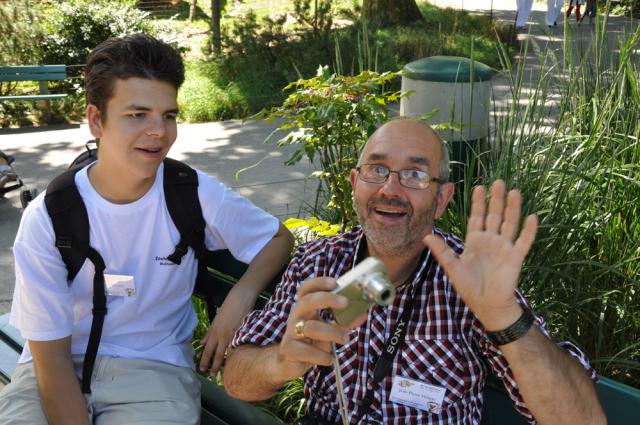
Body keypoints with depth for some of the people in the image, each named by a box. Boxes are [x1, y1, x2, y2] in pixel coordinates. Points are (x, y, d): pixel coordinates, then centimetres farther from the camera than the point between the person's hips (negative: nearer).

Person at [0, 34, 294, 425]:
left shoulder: (197, 194, -10)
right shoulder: (48, 218, -12)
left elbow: (280, 238, 3)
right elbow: (51, 354, -10)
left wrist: (240, 298, -17)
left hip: (156, 366, 1)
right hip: (64, 367, 0)